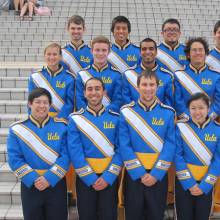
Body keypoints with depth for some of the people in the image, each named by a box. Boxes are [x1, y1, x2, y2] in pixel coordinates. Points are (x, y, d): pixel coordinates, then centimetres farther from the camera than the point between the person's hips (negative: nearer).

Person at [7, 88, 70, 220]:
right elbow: (14, 159, -8)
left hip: (56, 183, 0)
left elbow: (66, 156, -10)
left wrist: (49, 178, -18)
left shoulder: (61, 126, -4)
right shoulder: (17, 129, -3)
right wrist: (33, 179, -17)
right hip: (30, 186, 0)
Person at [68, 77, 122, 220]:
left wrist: (108, 177, -13)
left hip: (110, 177, 1)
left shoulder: (115, 118, 0)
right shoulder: (75, 119, -3)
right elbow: (75, 152, -9)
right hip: (85, 177, 0)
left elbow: (121, 149, -5)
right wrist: (91, 178, -14)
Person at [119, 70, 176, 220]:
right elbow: (124, 146, -8)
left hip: (159, 175, 1)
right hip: (134, 175, 0)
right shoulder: (126, 112, -5)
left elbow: (170, 146, -6)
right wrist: (140, 173, -13)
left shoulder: (168, 113, -2)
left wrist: (156, 174, -13)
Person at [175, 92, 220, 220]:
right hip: (184, 182, -1)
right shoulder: (181, 127, -8)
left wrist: (204, 185, -11)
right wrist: (189, 183, -13)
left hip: (206, 183, 1)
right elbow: (178, 156, -9)